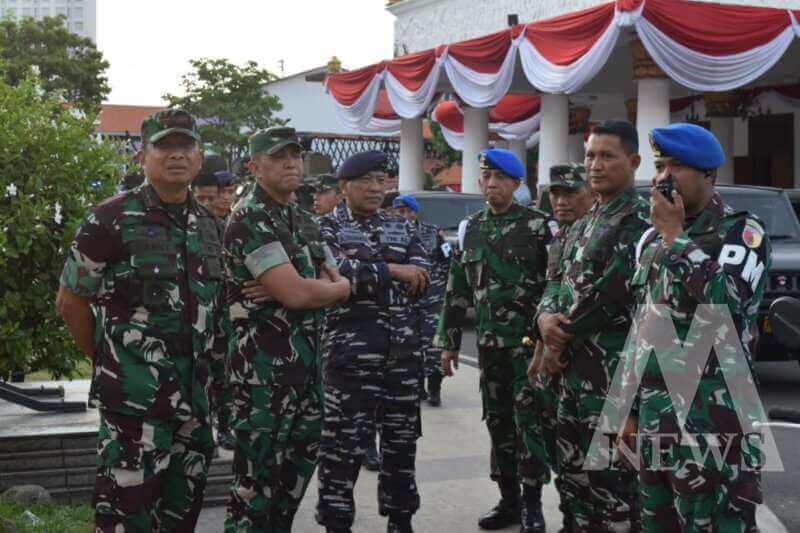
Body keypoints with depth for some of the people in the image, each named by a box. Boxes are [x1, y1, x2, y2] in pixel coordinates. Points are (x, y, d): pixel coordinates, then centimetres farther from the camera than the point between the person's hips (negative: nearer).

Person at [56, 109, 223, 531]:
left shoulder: (208, 225, 11)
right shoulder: (112, 219, -7)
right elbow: (71, 301, -2)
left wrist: (204, 365, 11)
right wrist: (108, 361, 2)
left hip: (196, 392, 6)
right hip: (134, 393, -6)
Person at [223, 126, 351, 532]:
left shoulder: (303, 221, 15)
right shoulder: (250, 219, -13)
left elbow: (332, 281, 15)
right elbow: (294, 293, -22)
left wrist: (323, 288, -9)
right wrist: (341, 288, -2)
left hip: (306, 358, 9)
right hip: (264, 364, -9)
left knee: (299, 461, 16)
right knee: (259, 469, -3)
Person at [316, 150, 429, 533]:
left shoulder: (401, 227, 14)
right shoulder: (326, 228, 1)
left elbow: (421, 279, -1)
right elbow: (336, 274, -19)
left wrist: (365, 278, -12)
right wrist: (392, 272, -14)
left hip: (403, 351, 5)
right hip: (350, 353, -5)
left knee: (402, 440, 11)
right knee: (343, 444, -2)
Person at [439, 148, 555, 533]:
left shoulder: (538, 225, -5)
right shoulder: (471, 229, 11)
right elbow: (457, 292, 14)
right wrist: (449, 342, 12)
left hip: (529, 338, -5)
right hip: (489, 341, 5)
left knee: (529, 420, -4)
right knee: (498, 421, 9)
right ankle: (509, 500, 19)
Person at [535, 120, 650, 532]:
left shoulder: (638, 219, -11)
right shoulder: (583, 225, 17)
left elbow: (609, 291, -18)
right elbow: (559, 280, 17)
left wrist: (560, 340, -9)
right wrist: (546, 317, -7)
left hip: (613, 372, -9)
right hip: (574, 371, 9)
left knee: (611, 478, -4)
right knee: (573, 471, 16)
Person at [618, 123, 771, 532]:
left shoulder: (742, 231, -6)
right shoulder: (651, 238, 15)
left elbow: (723, 301, -25)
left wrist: (675, 235, -15)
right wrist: (632, 408, 17)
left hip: (713, 419, -7)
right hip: (654, 416, 7)